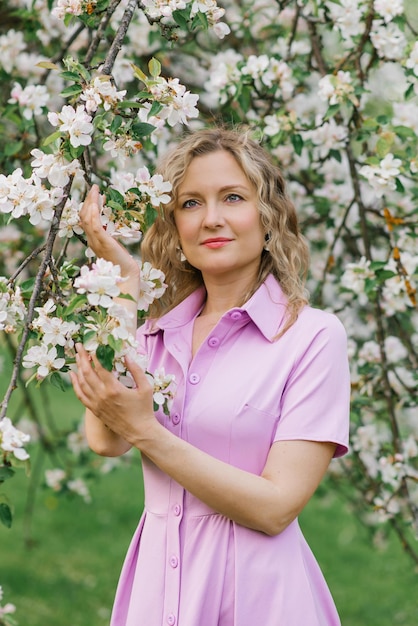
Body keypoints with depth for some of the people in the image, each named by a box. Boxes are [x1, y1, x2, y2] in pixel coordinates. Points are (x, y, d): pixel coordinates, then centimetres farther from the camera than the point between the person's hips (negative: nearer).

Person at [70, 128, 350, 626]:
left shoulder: (313, 336, -9)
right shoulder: (158, 330, 5)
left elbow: (275, 508, -15)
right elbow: (106, 439, -13)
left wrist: (147, 432, -19)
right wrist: (125, 280, -7)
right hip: (157, 582, 4)